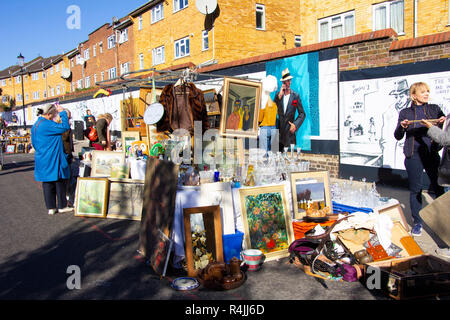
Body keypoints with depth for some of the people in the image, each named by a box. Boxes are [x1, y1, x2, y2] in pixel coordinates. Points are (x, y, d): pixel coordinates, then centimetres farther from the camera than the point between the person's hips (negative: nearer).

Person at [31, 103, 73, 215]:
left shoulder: (35, 125, 12)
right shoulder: (47, 125, -18)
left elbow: (34, 143, 19)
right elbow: (65, 127, -20)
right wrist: (62, 112, -11)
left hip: (42, 159, 9)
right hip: (53, 159, -9)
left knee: (47, 182, 10)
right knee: (59, 181, 2)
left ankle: (51, 207, 15)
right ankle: (62, 206, 10)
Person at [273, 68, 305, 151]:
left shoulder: (295, 96, 0)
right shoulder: (278, 95, 8)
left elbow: (302, 114, 2)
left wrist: (295, 125, -13)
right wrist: (280, 95, -9)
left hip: (289, 129, -2)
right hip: (279, 128, 2)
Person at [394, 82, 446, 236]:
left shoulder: (434, 109, 10)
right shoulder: (405, 113, 6)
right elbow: (398, 136, 3)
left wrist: (444, 121, -12)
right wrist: (402, 127, -17)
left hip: (432, 154, 1)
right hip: (413, 156, -1)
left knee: (439, 187, 3)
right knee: (415, 189, 4)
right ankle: (417, 222, 16)